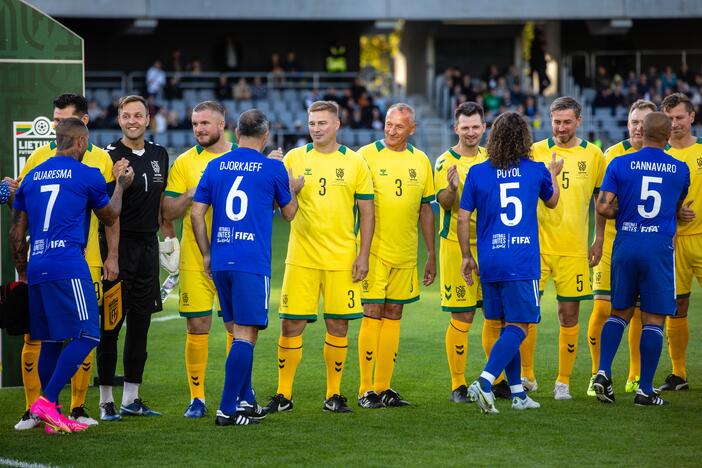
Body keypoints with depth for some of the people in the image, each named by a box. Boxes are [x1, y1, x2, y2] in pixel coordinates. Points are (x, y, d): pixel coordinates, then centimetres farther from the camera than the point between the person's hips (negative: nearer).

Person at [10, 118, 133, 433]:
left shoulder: (32, 177, 16)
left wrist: (22, 273, 29)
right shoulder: (88, 176, -1)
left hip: (37, 267, 7)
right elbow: (109, 217, 15)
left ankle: (53, 417, 11)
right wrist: (121, 186, 31)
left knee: (51, 341, 12)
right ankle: (47, 401, -19)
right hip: (68, 266, -7)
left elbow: (17, 233, 19)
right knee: (86, 336, -6)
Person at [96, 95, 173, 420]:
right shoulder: (112, 156, -8)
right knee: (111, 324, -3)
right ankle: (106, 402, 0)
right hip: (121, 245, -6)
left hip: (148, 245, 6)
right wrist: (112, 255, -18)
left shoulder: (159, 155, 11)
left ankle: (131, 399, 15)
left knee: (140, 325, 9)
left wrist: (169, 235, 16)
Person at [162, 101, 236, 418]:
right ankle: (197, 397, 6)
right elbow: (168, 213, 1)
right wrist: (192, 194, -16)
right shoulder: (184, 163, 4)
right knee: (197, 326, -2)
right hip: (195, 259, -1)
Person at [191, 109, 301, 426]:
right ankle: (227, 409, -11)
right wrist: (293, 190, 32)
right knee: (246, 335, -5)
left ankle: (245, 399, 26)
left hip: (219, 262, 5)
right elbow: (288, 213, 12)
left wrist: (206, 254, 17)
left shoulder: (215, 167, 8)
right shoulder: (272, 168, -2)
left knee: (237, 332, 18)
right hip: (252, 263, -5)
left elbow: (197, 213, 7)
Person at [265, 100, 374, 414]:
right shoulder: (294, 158, 5)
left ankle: (333, 395, 13)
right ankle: (283, 395, 6)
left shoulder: (354, 162, 4)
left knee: (338, 325, 3)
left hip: (342, 259, 0)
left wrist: (363, 254, -1)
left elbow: (366, 211, 6)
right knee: (291, 324, -3)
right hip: (301, 257, 0)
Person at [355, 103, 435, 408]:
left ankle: (383, 387, 13)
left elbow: (426, 209, 15)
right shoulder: (366, 155, -4)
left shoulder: (420, 161, 9)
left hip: (405, 253, 4)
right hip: (374, 251, -4)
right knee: (373, 315, -5)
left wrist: (431, 254, 14)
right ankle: (366, 390, -1)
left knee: (393, 315, 7)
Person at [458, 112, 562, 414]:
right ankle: (485, 381, -23)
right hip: (522, 263, -3)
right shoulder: (537, 171, 0)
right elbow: (552, 201, 21)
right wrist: (553, 174, 41)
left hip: (489, 263, 3)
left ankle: (518, 393, 19)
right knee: (517, 327, -3)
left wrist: (466, 256, 14)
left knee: (507, 325, 14)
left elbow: (463, 218, 2)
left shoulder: (477, 173, 0)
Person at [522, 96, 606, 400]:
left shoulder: (593, 155, 5)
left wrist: (599, 241, 8)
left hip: (574, 248, 0)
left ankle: (563, 382, 13)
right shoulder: (535, 152, 2)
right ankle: (527, 376, 10)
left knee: (569, 315, 3)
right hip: (536, 245, 0)